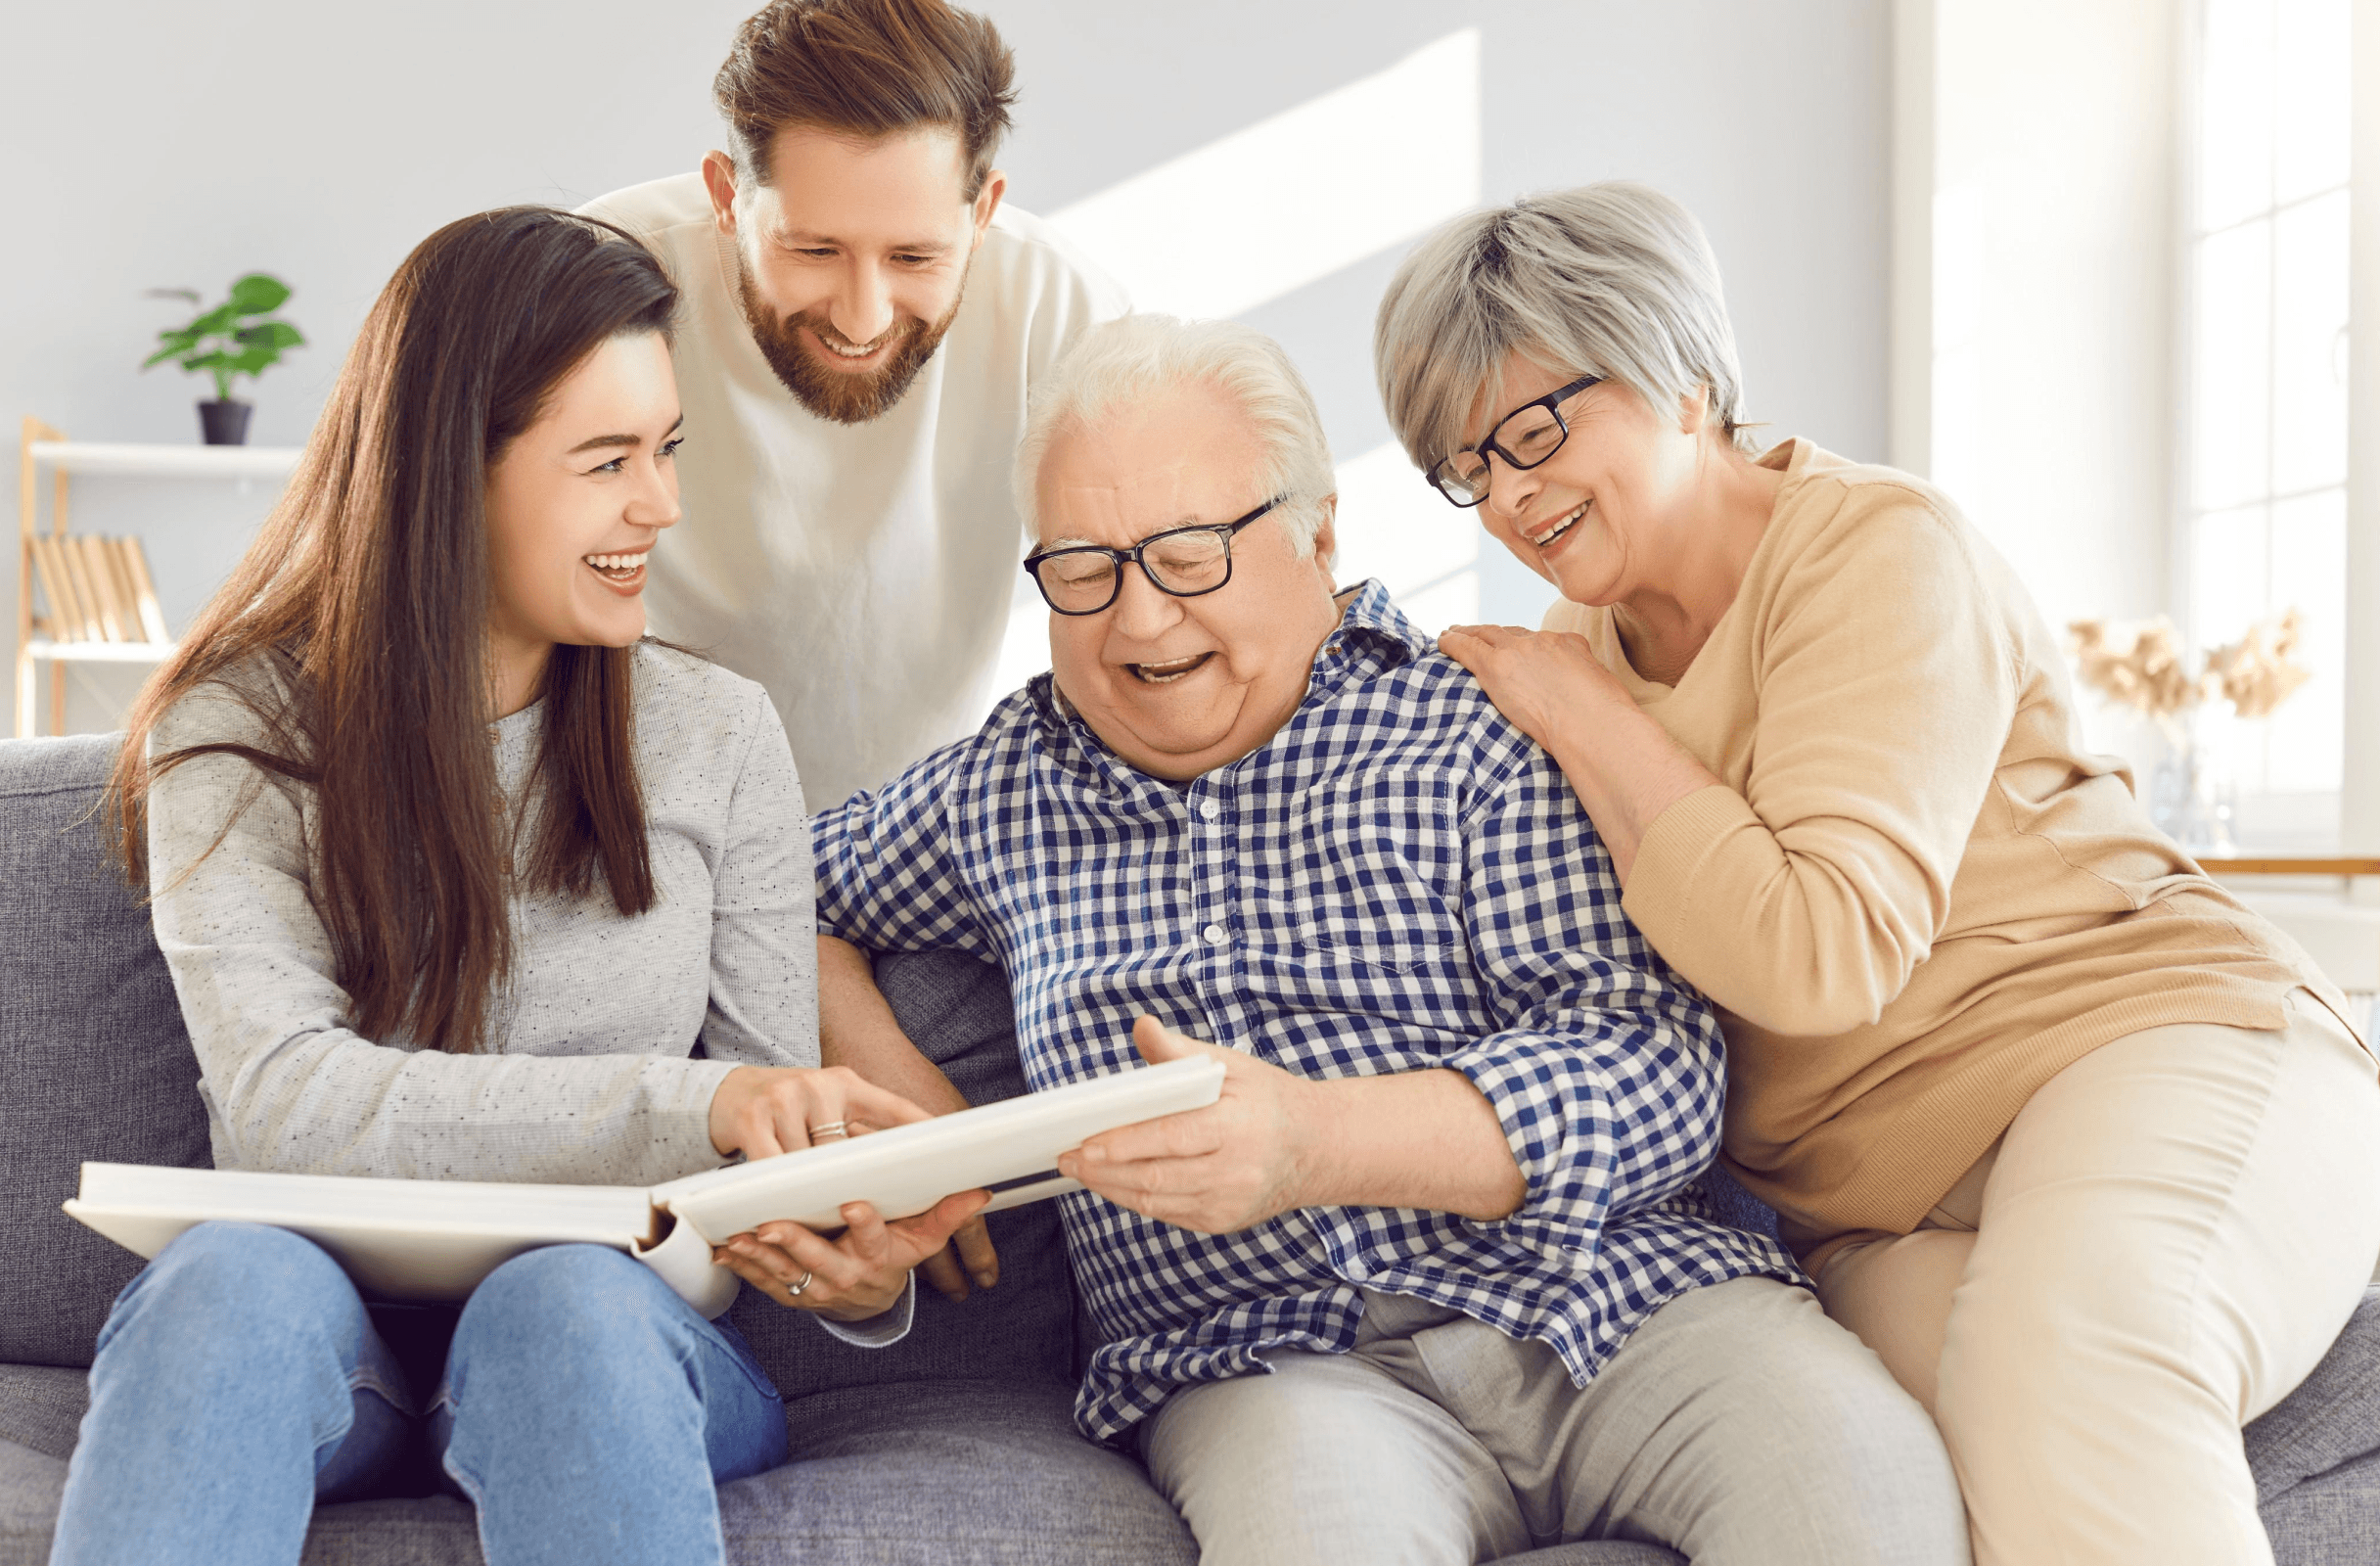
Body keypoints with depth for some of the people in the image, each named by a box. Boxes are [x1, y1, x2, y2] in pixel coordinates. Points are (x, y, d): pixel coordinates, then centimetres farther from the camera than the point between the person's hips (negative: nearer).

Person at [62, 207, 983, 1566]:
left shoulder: (719, 737, 6)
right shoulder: (237, 733, 0)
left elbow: (768, 1150, 6)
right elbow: (277, 1098, -14)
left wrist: (852, 1269, -19)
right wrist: (679, 1103, -26)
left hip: (616, 1344, 1)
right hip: (323, 1344, 0)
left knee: (566, 1301, -35)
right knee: (240, 1275, -35)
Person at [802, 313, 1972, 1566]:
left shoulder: (1479, 729, 3)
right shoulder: (1000, 790, 17)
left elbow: (1653, 1067, -7)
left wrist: (1321, 1142, -23)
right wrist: (879, 1066, 11)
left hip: (1612, 1291, 0)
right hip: (1270, 1362, 1)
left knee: (1857, 1461, -31)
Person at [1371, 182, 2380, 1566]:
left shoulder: (1879, 549, -7)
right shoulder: (1597, 643, 15)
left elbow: (1820, 955, -20)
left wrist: (1585, 717, -12)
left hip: (2154, 1046, -4)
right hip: (1880, 1218, 4)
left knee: (2065, 1359, -38)